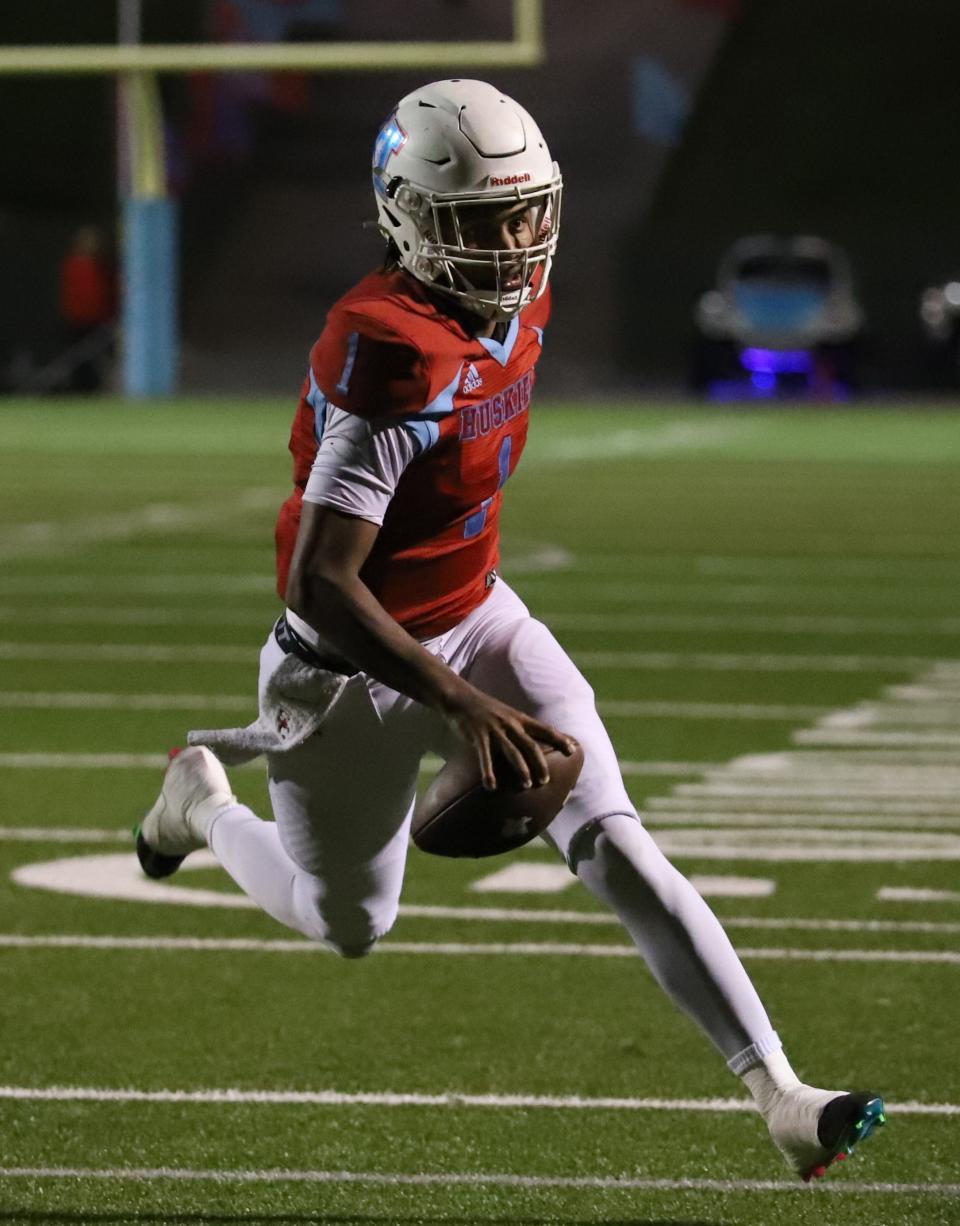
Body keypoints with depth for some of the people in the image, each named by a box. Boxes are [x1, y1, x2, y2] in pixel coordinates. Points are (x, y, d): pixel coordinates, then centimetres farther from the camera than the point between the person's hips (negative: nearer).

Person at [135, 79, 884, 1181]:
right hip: (357, 660, -6)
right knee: (349, 928, 16)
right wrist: (462, 705, -37)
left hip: (477, 621, 6)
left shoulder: (521, 301, -6)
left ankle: (781, 1096, -18)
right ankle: (202, 796, 46)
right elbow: (321, 583, -34)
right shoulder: (393, 353, -32)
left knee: (615, 846, -12)